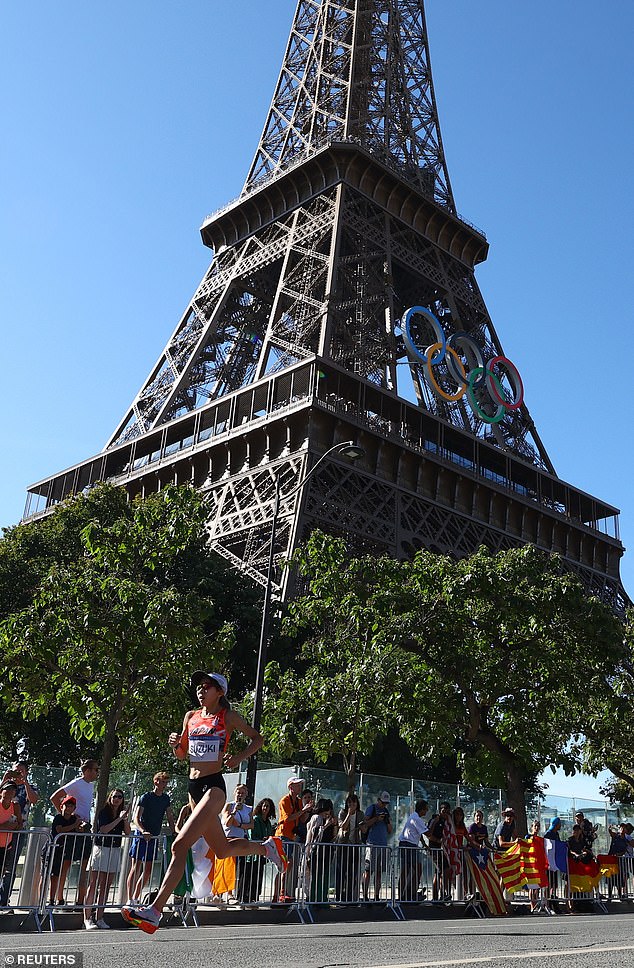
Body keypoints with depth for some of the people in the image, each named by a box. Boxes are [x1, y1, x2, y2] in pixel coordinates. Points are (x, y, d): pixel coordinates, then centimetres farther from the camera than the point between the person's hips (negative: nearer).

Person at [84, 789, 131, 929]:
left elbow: (128, 833, 4)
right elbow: (103, 830, -16)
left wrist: (125, 819, -9)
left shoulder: (122, 813, 11)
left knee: (106, 886, 7)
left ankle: (99, 917, 11)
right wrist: (119, 819, -18)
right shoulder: (103, 812, -3)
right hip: (101, 848, -5)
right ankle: (87, 918, -6)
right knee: (94, 884, -7)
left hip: (115, 851, 5)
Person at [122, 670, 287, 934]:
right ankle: (268, 847, 42)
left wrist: (238, 758, -9)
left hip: (214, 786, -7)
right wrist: (175, 744, -2)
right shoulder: (191, 716, 13)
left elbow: (258, 739, 7)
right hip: (194, 786, 7)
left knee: (180, 845, -20)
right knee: (222, 850, 19)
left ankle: (155, 911, -17)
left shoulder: (227, 716, -2)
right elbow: (182, 755, 21)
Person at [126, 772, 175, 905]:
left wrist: (173, 833, 1)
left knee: (148, 870, 6)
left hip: (154, 837, 6)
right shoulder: (146, 797, -8)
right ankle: (130, 900, -6)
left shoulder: (166, 799, 10)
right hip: (141, 836, -6)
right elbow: (136, 818, -15)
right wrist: (143, 831, -32)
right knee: (136, 868, -7)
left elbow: (169, 817, 14)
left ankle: (135, 898, 16)